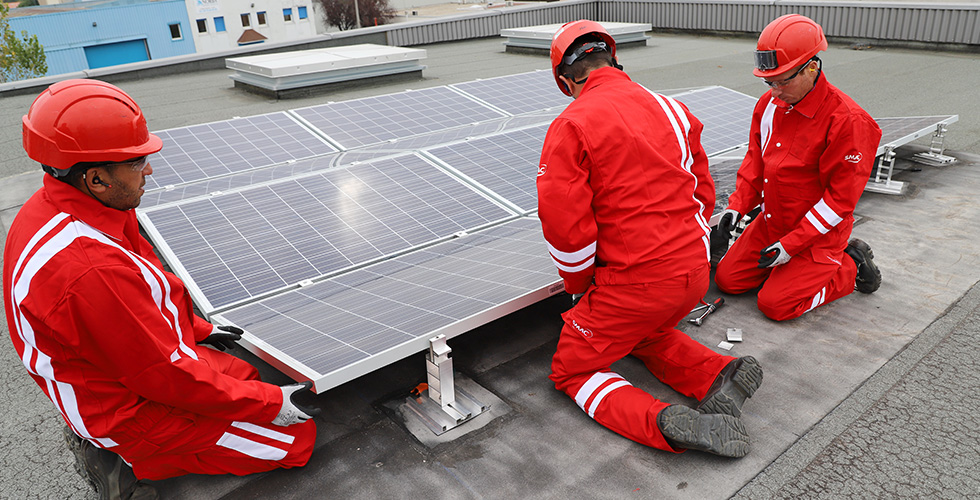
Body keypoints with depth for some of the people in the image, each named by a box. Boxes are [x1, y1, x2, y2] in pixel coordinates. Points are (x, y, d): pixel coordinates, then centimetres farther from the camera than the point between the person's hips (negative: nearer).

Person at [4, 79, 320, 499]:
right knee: (297, 436, -2)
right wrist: (272, 403, -19)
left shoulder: (46, 209, -6)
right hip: (134, 412, -9)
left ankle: (109, 441, 13)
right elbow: (168, 376, -28)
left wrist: (199, 331, 13)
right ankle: (132, 459, -2)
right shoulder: (95, 272, -37)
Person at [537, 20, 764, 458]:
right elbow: (703, 193, 16)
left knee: (571, 372, 11)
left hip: (634, 282, -7)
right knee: (644, 335, 34)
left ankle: (664, 425, -13)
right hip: (695, 273, 7)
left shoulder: (571, 126, -11)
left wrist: (580, 284, 2)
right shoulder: (671, 109, 9)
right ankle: (719, 375, 9)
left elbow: (563, 222, -16)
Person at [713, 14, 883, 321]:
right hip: (770, 222, 7)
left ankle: (851, 266, 12)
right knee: (727, 280, 5)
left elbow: (840, 199, -22)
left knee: (775, 305, -9)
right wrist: (737, 206, -8)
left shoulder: (846, 119, -25)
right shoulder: (769, 103, -3)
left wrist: (790, 244, -22)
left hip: (817, 234, -7)